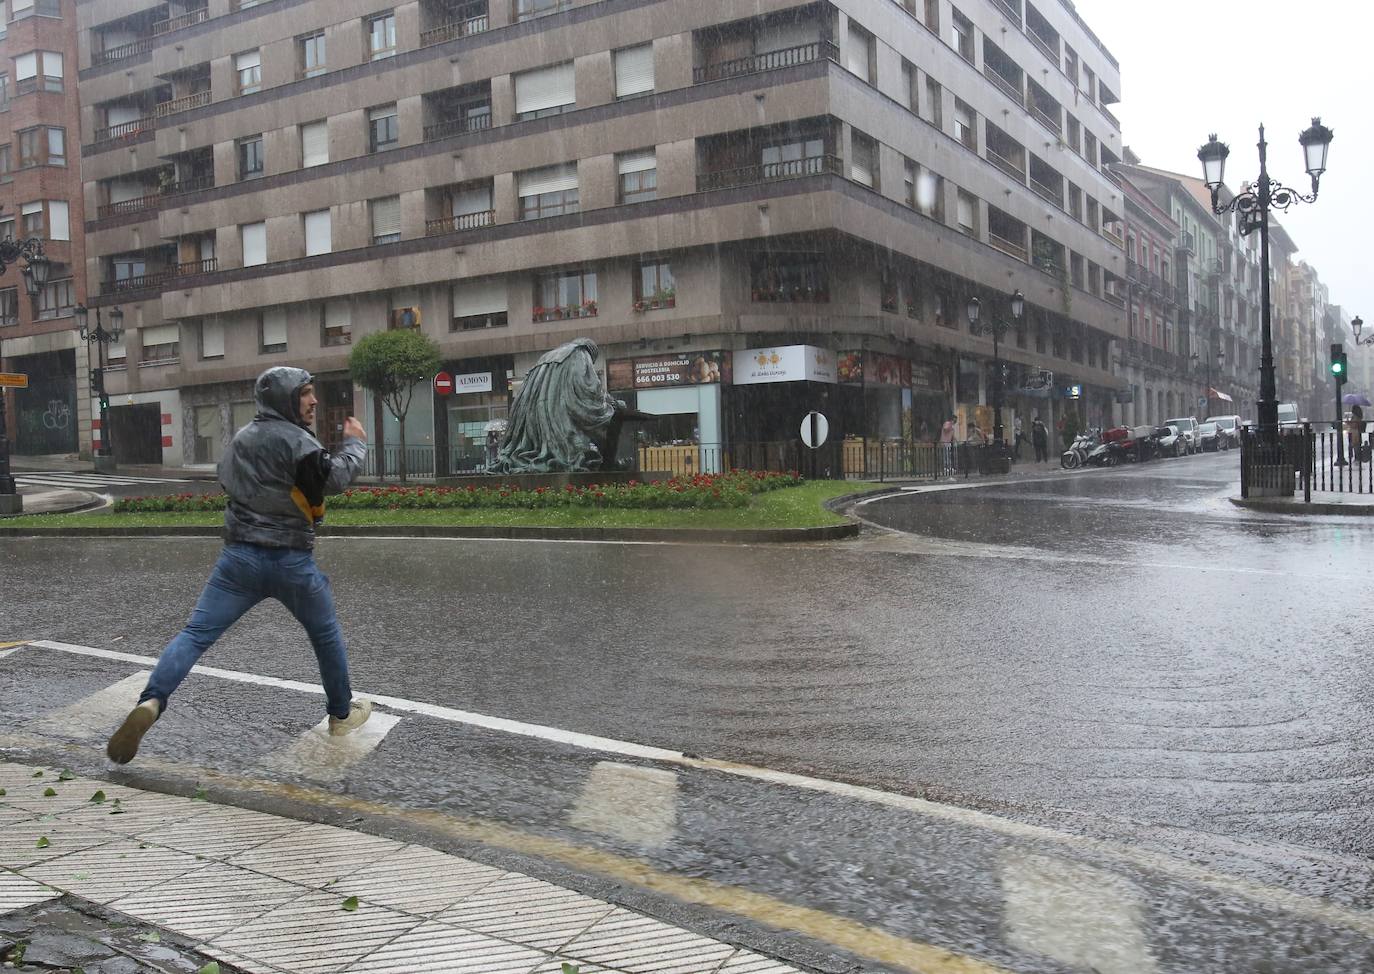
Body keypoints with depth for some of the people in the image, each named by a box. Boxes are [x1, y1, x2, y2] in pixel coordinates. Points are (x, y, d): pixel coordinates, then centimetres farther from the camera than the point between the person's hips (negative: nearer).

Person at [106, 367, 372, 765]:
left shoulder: (240, 438, 13)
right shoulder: (295, 438, -10)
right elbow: (334, 479, -18)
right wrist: (355, 443, -3)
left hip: (240, 554, 5)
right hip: (291, 560, -5)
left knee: (195, 634, -2)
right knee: (326, 634, 16)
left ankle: (151, 703, -23)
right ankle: (342, 713, 26)